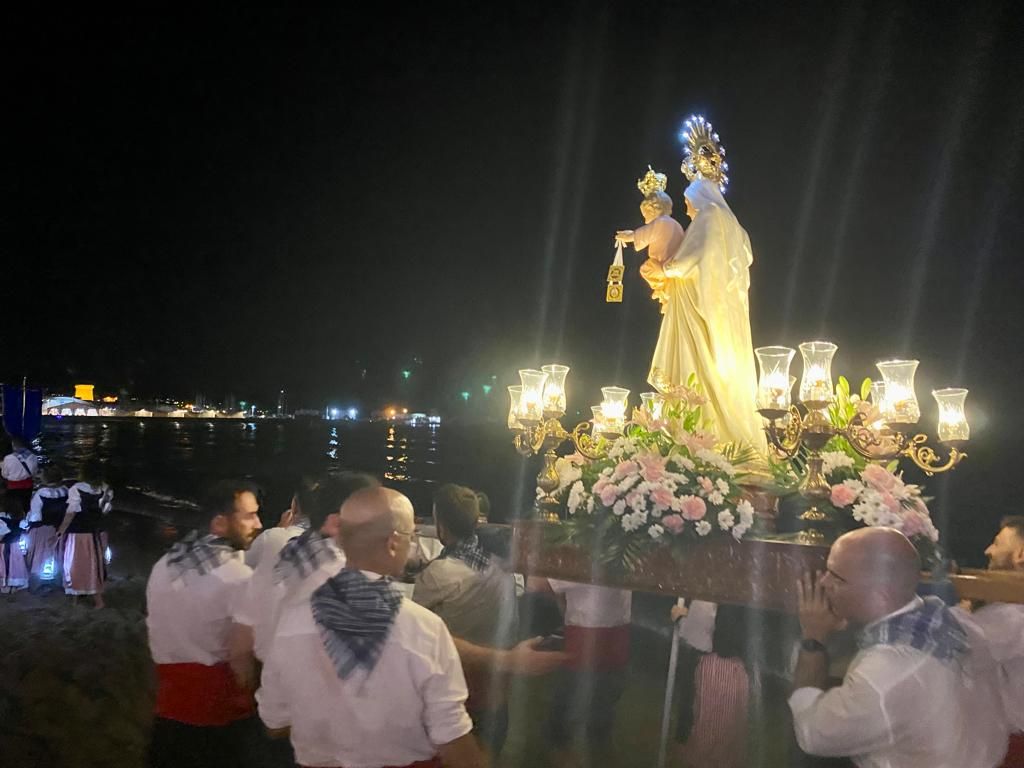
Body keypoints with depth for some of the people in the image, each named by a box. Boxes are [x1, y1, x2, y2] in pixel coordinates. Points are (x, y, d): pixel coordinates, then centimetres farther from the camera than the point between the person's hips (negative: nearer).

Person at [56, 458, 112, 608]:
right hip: (97, 532, 4)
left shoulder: (77, 489, -18)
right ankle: (97, 598, 20)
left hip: (78, 533, -4)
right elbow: (105, 511, 2)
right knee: (95, 563, 15)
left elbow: (70, 514, -16)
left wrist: (60, 532, -8)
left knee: (75, 564, 12)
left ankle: (75, 595, 25)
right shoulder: (106, 489, -4)